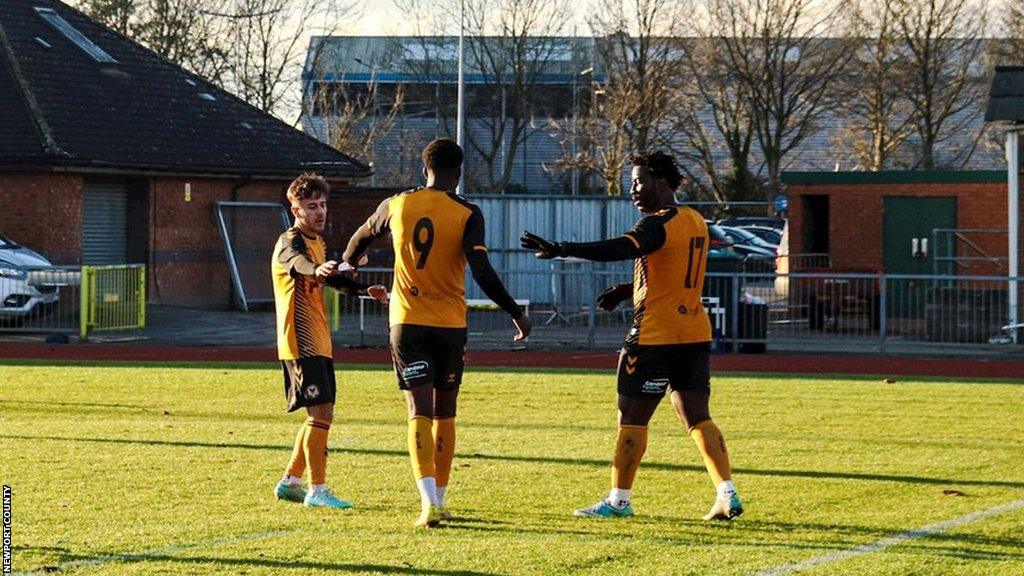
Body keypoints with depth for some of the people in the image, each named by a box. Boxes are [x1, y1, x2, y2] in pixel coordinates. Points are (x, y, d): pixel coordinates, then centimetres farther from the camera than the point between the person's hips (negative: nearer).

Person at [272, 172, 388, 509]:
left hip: (319, 342, 10)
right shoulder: (290, 242, -13)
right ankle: (316, 490, -10)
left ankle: (290, 482, 22)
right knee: (320, 411, -13)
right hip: (301, 341, -10)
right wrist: (318, 269, -59)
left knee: (321, 414, 13)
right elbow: (298, 263, -37)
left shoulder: (317, 242, 17)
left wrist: (364, 290, 20)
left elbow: (331, 279, 33)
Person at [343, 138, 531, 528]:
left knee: (420, 412, -5)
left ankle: (429, 502, -21)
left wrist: (347, 263, 43)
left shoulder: (396, 206, 2)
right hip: (450, 324, -1)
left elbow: (362, 238, 21)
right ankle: (438, 500, 19)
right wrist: (516, 314, -5)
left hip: (407, 321, 1)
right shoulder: (467, 215, -7)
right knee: (444, 413, 13)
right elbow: (482, 273, -15)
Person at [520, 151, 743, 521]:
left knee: (632, 418, 1)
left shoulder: (658, 224, -13)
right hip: (695, 334, 8)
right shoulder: (696, 223, 15)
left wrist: (560, 250, -37)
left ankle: (619, 499, 5)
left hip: (655, 337, -8)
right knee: (697, 418, 9)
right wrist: (625, 291, 17)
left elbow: (620, 249, -30)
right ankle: (728, 495, 1)